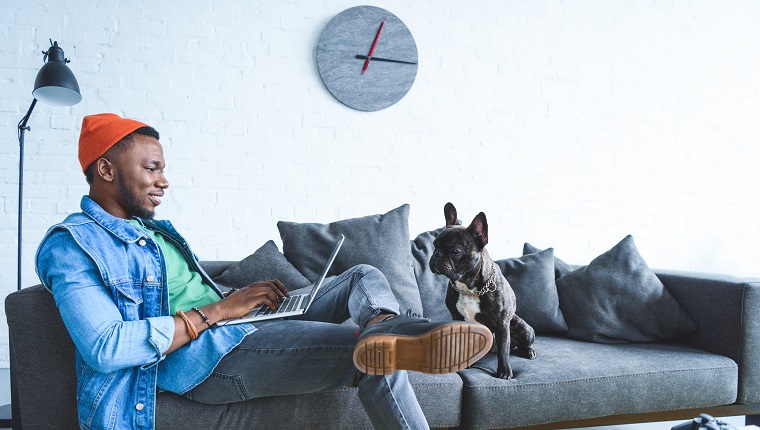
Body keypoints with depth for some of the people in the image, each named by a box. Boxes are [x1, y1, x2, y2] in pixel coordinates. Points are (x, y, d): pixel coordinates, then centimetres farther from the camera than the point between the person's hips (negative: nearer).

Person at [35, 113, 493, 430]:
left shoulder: (157, 231, 24)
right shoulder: (72, 244, -7)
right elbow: (105, 348, -22)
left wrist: (249, 298, 1)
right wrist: (216, 311, -18)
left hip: (243, 331, 10)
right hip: (201, 358, -10)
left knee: (364, 277, -1)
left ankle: (386, 329, -32)